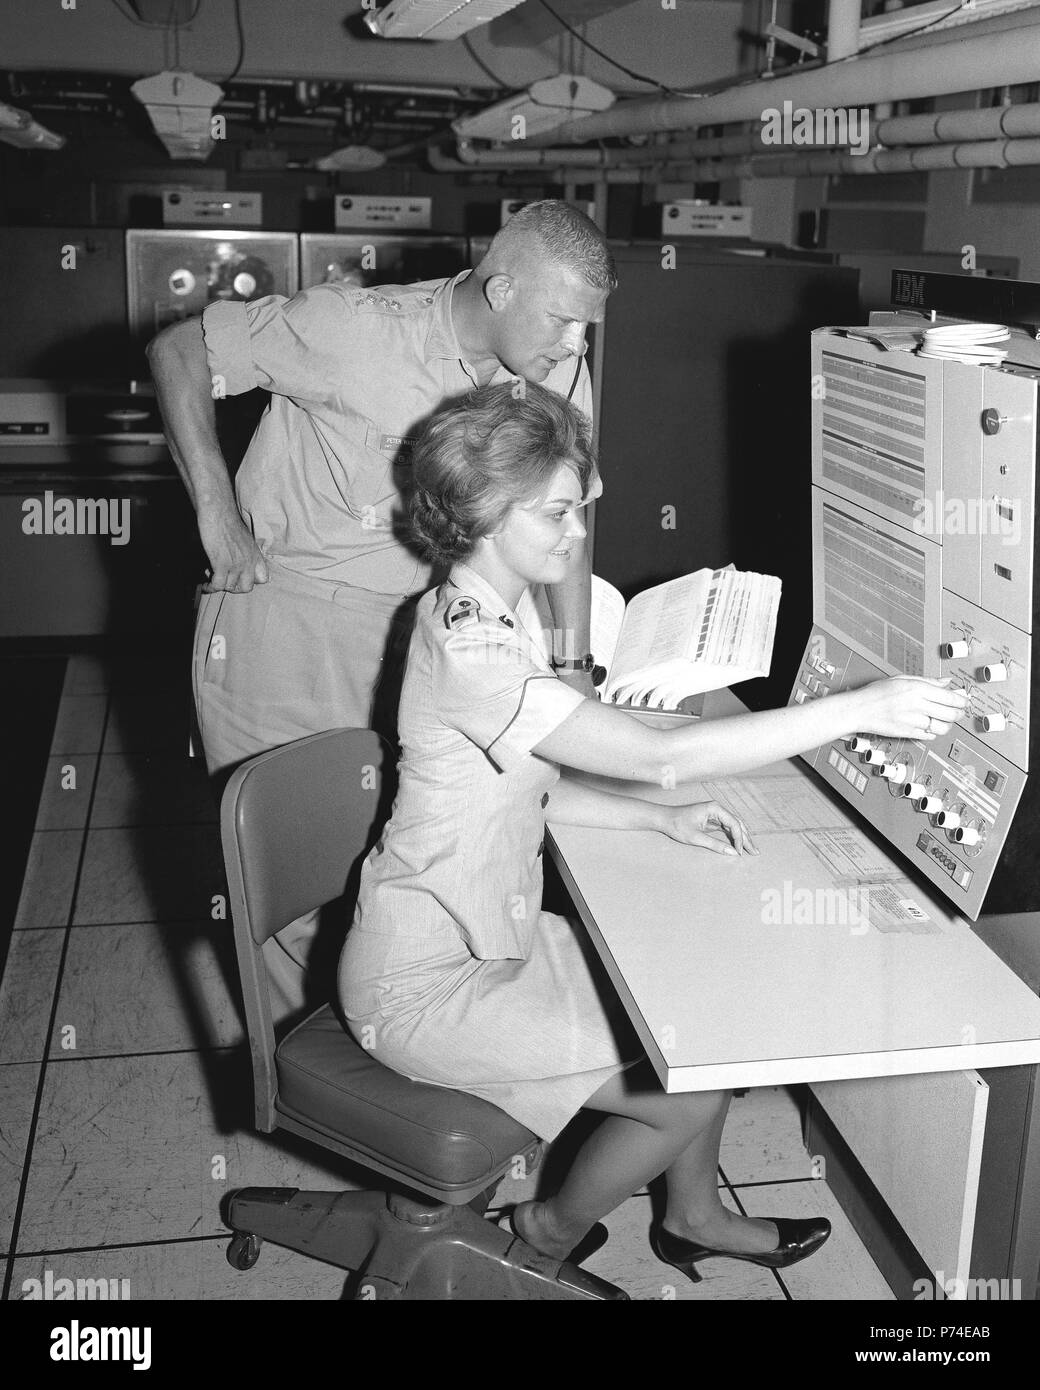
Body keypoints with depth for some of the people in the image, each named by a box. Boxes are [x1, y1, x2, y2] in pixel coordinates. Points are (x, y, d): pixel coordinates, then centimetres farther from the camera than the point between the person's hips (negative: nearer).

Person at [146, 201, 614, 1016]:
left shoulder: (559, 373, -7)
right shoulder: (358, 330, -22)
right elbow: (178, 350, -14)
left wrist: (572, 664, -8)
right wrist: (217, 513, -18)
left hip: (405, 625, 4)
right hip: (278, 608, -4)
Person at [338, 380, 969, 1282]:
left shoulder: (487, 615, 4)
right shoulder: (465, 649, -29)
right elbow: (659, 755, -34)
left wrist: (665, 822, -5)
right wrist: (860, 710, -31)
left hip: (495, 935, 9)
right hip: (425, 985, -9)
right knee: (690, 1091, -8)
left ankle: (693, 1215, 31)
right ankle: (550, 1238, 18)